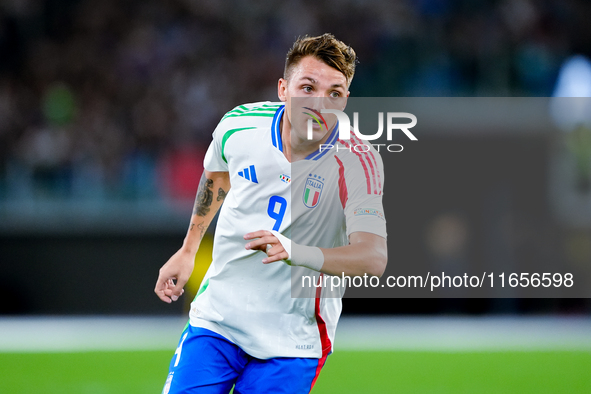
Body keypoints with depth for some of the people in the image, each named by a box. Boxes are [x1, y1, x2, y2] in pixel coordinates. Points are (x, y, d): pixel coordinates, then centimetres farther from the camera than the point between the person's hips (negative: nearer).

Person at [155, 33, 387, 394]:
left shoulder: (357, 161, -20)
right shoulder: (239, 124, -9)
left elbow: (373, 257, -31)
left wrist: (294, 252, -47)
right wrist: (188, 251, 24)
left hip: (291, 344, -2)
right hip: (216, 319, 3)